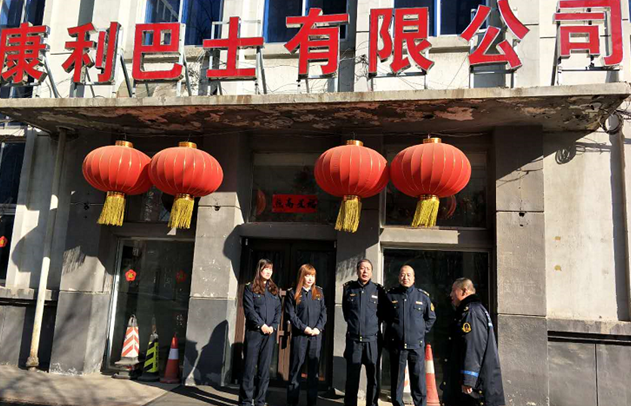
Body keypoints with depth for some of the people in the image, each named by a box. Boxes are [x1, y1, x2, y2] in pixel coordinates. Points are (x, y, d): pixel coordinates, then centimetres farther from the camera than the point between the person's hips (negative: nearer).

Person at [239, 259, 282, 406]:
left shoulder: (274, 290, 15)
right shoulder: (250, 288, 2)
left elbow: (279, 310, 10)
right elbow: (249, 309, -7)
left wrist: (273, 326, -5)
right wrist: (261, 325, -14)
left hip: (270, 333, 4)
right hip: (254, 332, -4)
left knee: (265, 368, 6)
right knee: (249, 367, -1)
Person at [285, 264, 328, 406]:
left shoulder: (319, 292, 11)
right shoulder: (293, 293, 2)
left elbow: (323, 312, 8)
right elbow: (291, 314, -4)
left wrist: (318, 327, -7)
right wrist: (304, 328, -13)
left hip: (316, 335, 3)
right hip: (299, 334, -3)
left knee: (314, 368, 5)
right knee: (296, 367, 3)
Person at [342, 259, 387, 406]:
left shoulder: (378, 290, 0)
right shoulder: (348, 288, 3)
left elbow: (383, 312, 11)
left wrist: (374, 323, 9)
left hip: (372, 339, 0)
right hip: (353, 339, 1)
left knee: (373, 377, 7)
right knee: (352, 377, 7)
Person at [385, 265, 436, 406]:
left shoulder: (423, 296, 2)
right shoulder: (390, 295, 1)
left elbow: (431, 318, 15)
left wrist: (422, 331, 8)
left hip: (416, 346, 0)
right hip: (396, 345, 0)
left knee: (419, 380, 1)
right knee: (397, 380, 9)